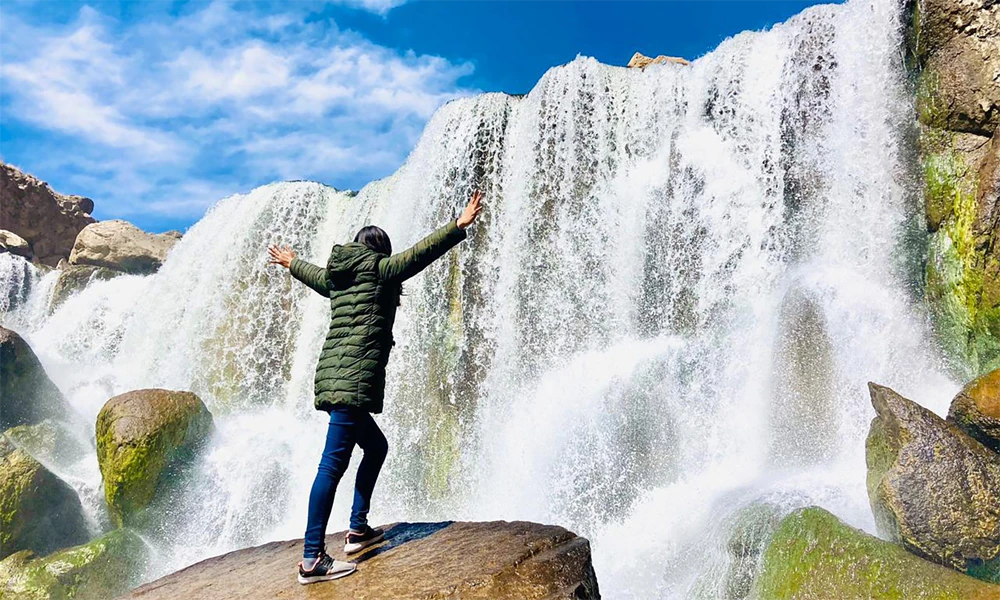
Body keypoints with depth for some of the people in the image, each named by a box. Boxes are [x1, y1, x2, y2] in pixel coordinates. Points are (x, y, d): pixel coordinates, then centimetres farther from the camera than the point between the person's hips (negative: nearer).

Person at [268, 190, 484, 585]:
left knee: (376, 447, 22)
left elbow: (317, 275, 41)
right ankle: (312, 559, -9)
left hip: (333, 376, 9)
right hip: (355, 379, -9)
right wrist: (459, 225, -13)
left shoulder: (338, 277, 21)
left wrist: (290, 263, 61)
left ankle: (358, 528, 25)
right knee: (333, 464, -11)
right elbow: (419, 254, -11)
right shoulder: (379, 268, 0)